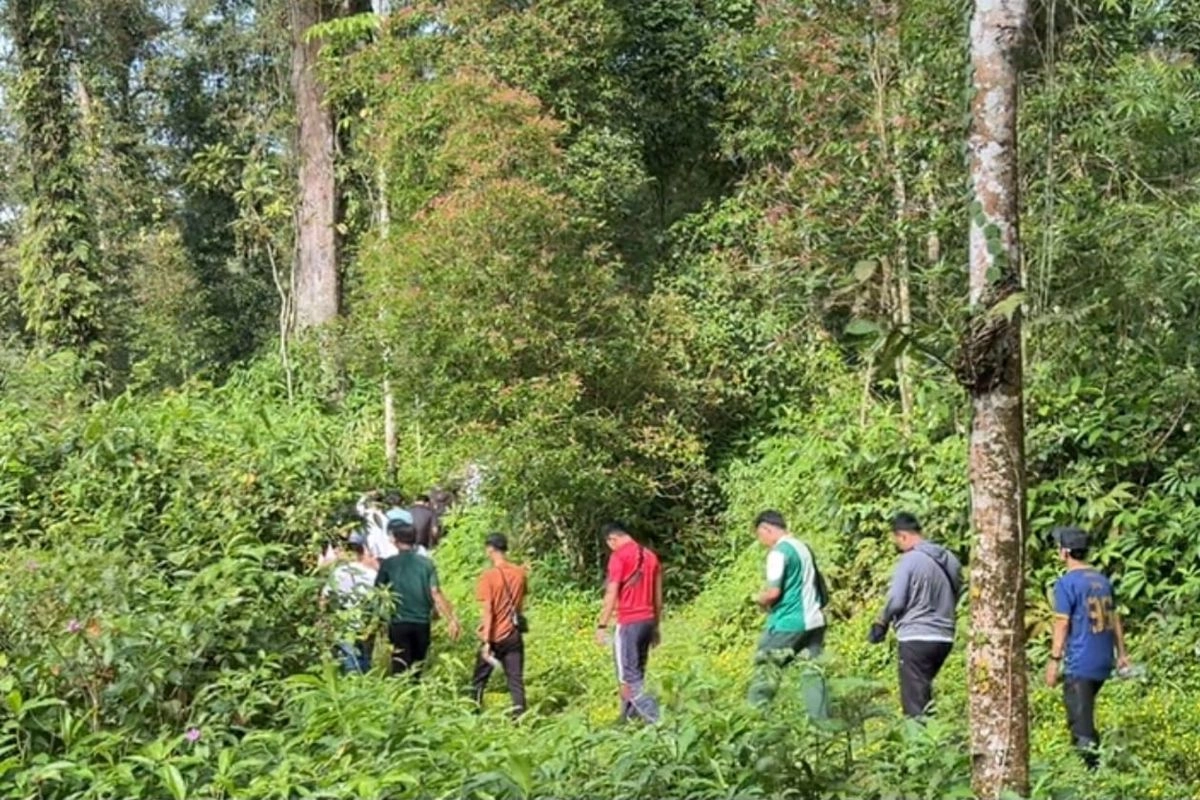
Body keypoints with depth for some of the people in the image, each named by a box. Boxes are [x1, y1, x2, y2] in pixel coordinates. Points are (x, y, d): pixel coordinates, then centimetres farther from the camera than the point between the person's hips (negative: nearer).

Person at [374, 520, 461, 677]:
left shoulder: (388, 564, -3)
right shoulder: (426, 564, 1)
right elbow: (436, 594, -6)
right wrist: (451, 619, -4)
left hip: (399, 623, -2)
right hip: (422, 623, 2)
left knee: (400, 671, -2)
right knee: (417, 669, 14)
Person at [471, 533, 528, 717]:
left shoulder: (488, 575, -13)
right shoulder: (520, 573, 2)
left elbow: (487, 611, -16)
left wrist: (486, 641, -15)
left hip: (494, 637, -4)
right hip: (514, 635, 4)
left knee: (479, 680, 11)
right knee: (516, 680, 4)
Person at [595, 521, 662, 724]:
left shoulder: (619, 556, -9)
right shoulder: (650, 555, 12)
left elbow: (612, 594, -14)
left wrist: (602, 625, -12)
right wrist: (655, 626, 21)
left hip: (628, 623, -7)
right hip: (648, 621, 7)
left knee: (628, 675, -4)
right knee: (636, 672, 13)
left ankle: (654, 717, -15)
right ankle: (628, 717, 15)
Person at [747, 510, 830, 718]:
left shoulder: (778, 552, -11)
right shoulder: (804, 547, 14)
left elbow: (773, 591, -19)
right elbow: (820, 586, 20)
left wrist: (760, 600, 0)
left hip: (787, 623, -8)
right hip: (814, 621, 8)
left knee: (765, 669, 1)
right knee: (813, 673, 7)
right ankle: (821, 720, 3)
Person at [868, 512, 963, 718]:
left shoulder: (909, 560, -13)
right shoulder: (950, 560, 9)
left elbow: (896, 601, -14)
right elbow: (957, 595, 18)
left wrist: (881, 624, 3)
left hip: (917, 638, -7)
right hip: (944, 637, 7)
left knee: (914, 702, -3)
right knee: (924, 694, 21)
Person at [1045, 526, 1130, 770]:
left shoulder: (1067, 583, -12)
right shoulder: (1102, 580, 9)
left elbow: (1062, 623, -15)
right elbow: (1114, 618, 14)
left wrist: (1054, 660, -12)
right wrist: (1122, 653, 19)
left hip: (1079, 664, -7)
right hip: (1102, 663, 7)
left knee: (1081, 722, -3)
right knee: (1084, 715, 20)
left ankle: (1092, 769, -7)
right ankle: (1092, 759, 25)